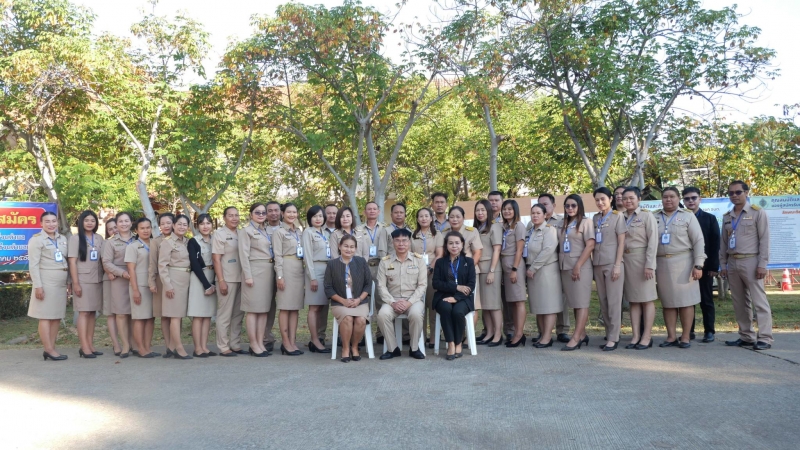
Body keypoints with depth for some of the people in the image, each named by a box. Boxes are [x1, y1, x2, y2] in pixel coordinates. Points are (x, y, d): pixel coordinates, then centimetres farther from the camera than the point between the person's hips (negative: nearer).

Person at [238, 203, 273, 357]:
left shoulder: (267, 231, 18)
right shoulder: (246, 231, 0)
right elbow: (244, 254, -8)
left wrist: (275, 273, 11)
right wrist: (248, 275, -16)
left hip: (268, 271, 7)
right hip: (255, 270, -7)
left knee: (264, 308, 6)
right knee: (253, 308, -4)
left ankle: (261, 343, 10)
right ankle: (253, 345, 0)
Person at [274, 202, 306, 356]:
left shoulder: (299, 232, 18)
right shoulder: (279, 232, -1)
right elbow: (278, 255, -7)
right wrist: (280, 276, -14)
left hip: (299, 269, 6)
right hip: (287, 268, -6)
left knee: (295, 307, 6)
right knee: (285, 307, -4)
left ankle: (292, 342, 8)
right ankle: (286, 343, 1)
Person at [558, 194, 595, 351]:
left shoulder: (586, 222, -1)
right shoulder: (564, 225, 17)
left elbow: (590, 245, -10)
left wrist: (578, 266, -15)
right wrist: (561, 265, 7)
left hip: (581, 267, -6)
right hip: (565, 268, 6)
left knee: (581, 303, -6)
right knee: (574, 303, 7)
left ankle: (576, 338, -10)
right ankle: (582, 334, 14)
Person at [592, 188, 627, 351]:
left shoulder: (617, 216, -1)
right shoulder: (595, 218, 12)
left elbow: (621, 242, -6)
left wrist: (617, 265, -12)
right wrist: (592, 262, 7)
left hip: (612, 264, -5)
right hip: (598, 264, 5)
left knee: (613, 302, -3)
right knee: (603, 302, 7)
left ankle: (613, 338, 0)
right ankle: (609, 334, 16)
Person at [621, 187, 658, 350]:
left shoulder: (646, 216, -3)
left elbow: (653, 241, -9)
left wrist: (649, 264, -15)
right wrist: (620, 261, 2)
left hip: (642, 260, -5)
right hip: (626, 261, 5)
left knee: (646, 299, 0)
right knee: (633, 300, 7)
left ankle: (646, 337, 4)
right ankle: (635, 336, 9)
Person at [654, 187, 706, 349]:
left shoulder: (688, 216, 4)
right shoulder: (654, 218, 10)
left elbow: (699, 241, -1)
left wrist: (698, 265, -9)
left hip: (683, 263, -2)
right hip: (661, 264, 3)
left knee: (685, 301, 0)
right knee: (667, 302, 6)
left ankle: (685, 337, 8)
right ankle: (671, 337, 13)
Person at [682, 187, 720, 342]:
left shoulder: (710, 218, 6)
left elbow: (715, 244, 0)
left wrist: (714, 266, -8)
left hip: (705, 265, -1)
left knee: (706, 300, 5)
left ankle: (709, 331, 12)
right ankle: (689, 331, 11)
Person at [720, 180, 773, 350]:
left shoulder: (758, 213, -2)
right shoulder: (727, 217, 14)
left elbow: (764, 240, -6)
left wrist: (762, 264, -12)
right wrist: (723, 264, 9)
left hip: (750, 262, -6)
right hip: (732, 263, 6)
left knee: (759, 301, -5)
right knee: (739, 303, 9)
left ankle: (764, 338, -3)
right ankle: (746, 336, 15)